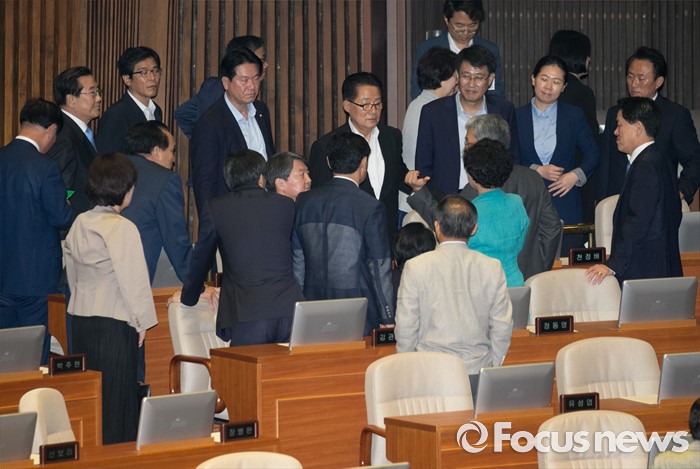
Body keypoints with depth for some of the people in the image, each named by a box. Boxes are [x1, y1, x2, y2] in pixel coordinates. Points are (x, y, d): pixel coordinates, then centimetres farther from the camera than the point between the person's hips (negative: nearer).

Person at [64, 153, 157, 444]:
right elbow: (134, 278, -15)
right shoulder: (122, 228, -17)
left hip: (82, 318, 7)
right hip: (115, 321, -7)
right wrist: (143, 321, -5)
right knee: (116, 395, 0)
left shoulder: (79, 224, 5)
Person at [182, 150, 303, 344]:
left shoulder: (214, 208, 5)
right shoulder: (286, 204, 13)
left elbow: (202, 260, 14)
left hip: (246, 316, -2)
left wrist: (188, 297, 33)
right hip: (289, 309, 2)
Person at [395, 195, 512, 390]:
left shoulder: (416, 267, -5)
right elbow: (503, 325, 3)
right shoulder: (492, 268, 0)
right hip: (478, 372, 2)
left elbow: (405, 326, -3)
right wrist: (492, 366, 15)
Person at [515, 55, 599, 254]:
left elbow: (592, 153, 10)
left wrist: (576, 175, -6)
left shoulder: (574, 115, 9)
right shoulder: (517, 117, 7)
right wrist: (536, 170, -9)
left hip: (564, 201, 0)